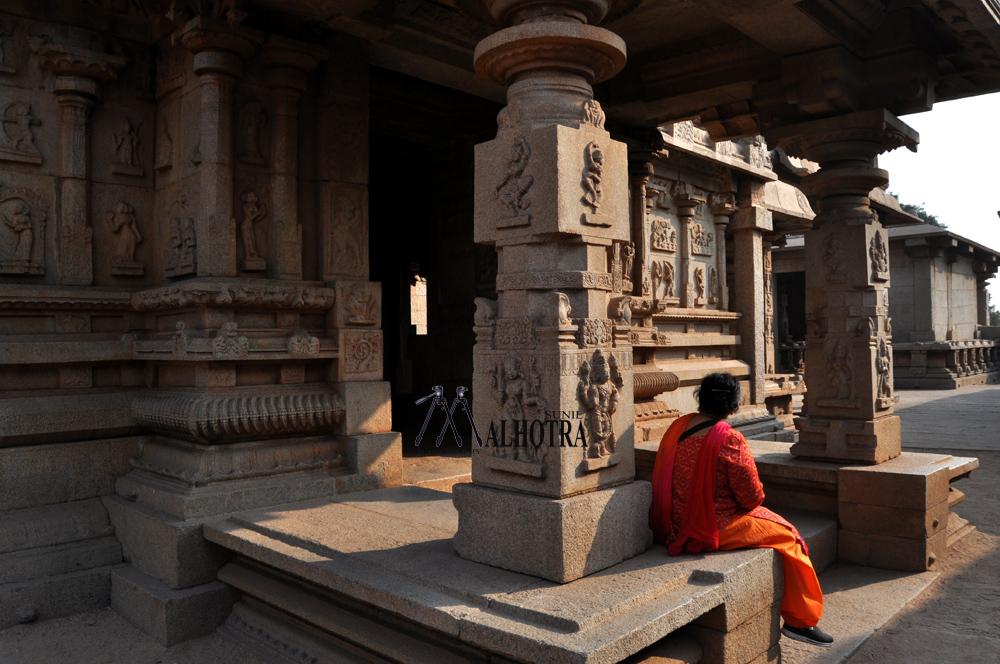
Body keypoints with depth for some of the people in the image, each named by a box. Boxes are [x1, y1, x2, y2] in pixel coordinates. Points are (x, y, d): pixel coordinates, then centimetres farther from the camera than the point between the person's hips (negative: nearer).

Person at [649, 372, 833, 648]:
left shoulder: (677, 427, 1)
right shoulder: (729, 439, -20)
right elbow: (752, 495, -15)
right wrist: (753, 501, 10)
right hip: (715, 529, -8)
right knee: (788, 535, 9)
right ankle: (800, 620, 19)